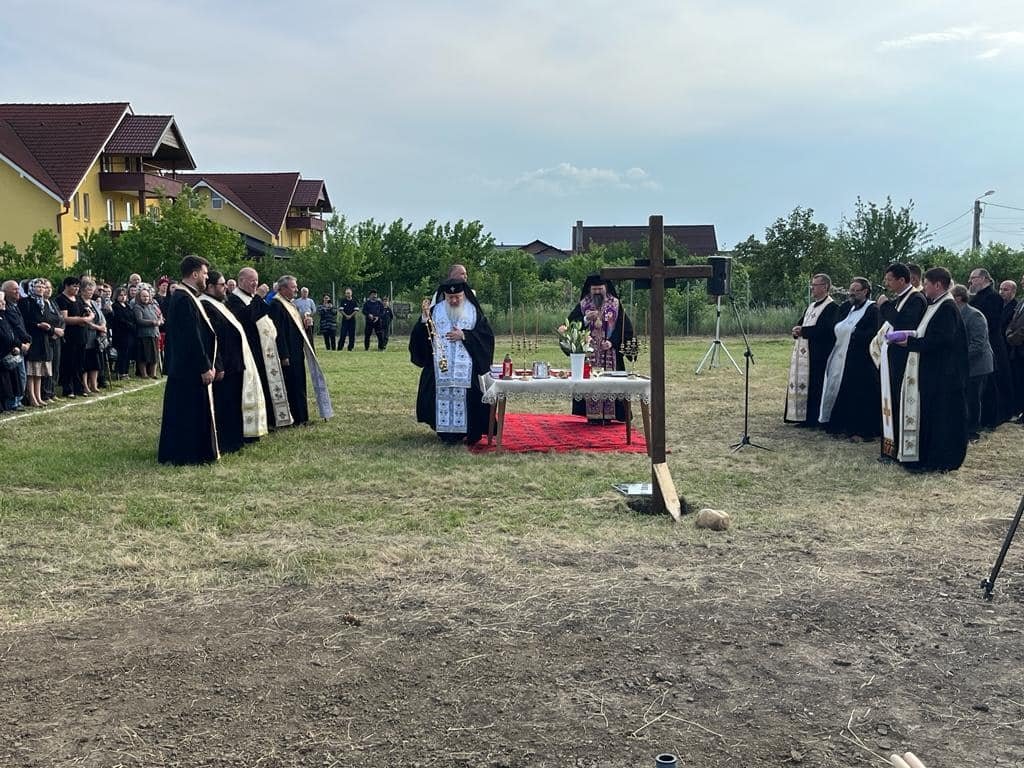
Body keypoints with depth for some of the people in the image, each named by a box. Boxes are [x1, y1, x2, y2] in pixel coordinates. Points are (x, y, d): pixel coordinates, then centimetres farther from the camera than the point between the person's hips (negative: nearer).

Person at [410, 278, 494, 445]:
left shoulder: (474, 311, 7)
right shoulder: (435, 311, 9)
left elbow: (486, 334, 1)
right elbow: (422, 335, 4)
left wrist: (464, 335, -10)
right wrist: (424, 318, -14)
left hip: (466, 368, -1)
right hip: (440, 367, 1)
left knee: (464, 398, -7)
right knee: (443, 398, -3)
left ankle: (468, 431, 1)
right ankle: (445, 432, 4)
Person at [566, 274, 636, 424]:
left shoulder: (616, 305, 3)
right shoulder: (583, 305, 6)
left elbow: (626, 328, -1)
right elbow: (570, 324, -2)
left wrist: (612, 342, -14)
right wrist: (586, 319, -19)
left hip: (610, 352, -1)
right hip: (588, 353, 1)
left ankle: (607, 415, 3)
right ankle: (592, 415, 1)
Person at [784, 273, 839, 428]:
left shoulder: (832, 308, -10)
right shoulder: (811, 306, 19)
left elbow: (825, 330, -21)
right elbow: (801, 323, 21)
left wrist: (803, 331, -16)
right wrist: (797, 330, -3)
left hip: (817, 355, -9)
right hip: (802, 352, 9)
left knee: (813, 385, -5)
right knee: (799, 383, 10)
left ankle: (812, 418, 2)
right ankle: (800, 415, 16)